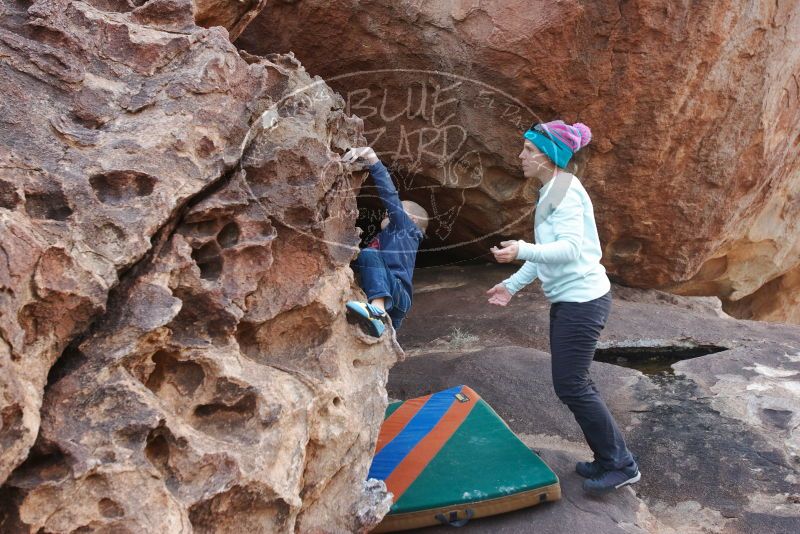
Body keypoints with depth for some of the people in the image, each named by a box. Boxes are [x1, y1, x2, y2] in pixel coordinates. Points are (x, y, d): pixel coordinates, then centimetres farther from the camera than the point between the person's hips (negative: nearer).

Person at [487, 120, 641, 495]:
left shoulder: (565, 192, -16)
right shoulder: (551, 192, 13)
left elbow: (569, 248, -25)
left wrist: (522, 250, -37)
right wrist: (513, 285, 15)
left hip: (581, 300, -10)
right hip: (569, 300, 10)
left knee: (571, 386, -5)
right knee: (574, 384, 15)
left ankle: (621, 465, 9)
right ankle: (608, 459, 27)